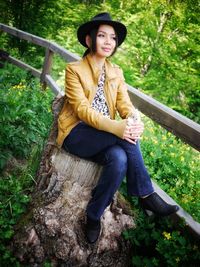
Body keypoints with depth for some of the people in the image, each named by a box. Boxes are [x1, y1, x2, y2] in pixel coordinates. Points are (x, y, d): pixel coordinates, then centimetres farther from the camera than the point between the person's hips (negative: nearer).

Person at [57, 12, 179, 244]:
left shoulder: (116, 72, 11)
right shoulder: (74, 69, -5)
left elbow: (125, 104, -1)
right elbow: (82, 110, -18)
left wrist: (134, 122, -27)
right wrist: (116, 127, -35)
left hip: (105, 136, 4)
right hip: (77, 135, -4)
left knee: (119, 159, -31)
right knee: (123, 138, -31)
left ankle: (94, 215, -13)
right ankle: (146, 195, -17)